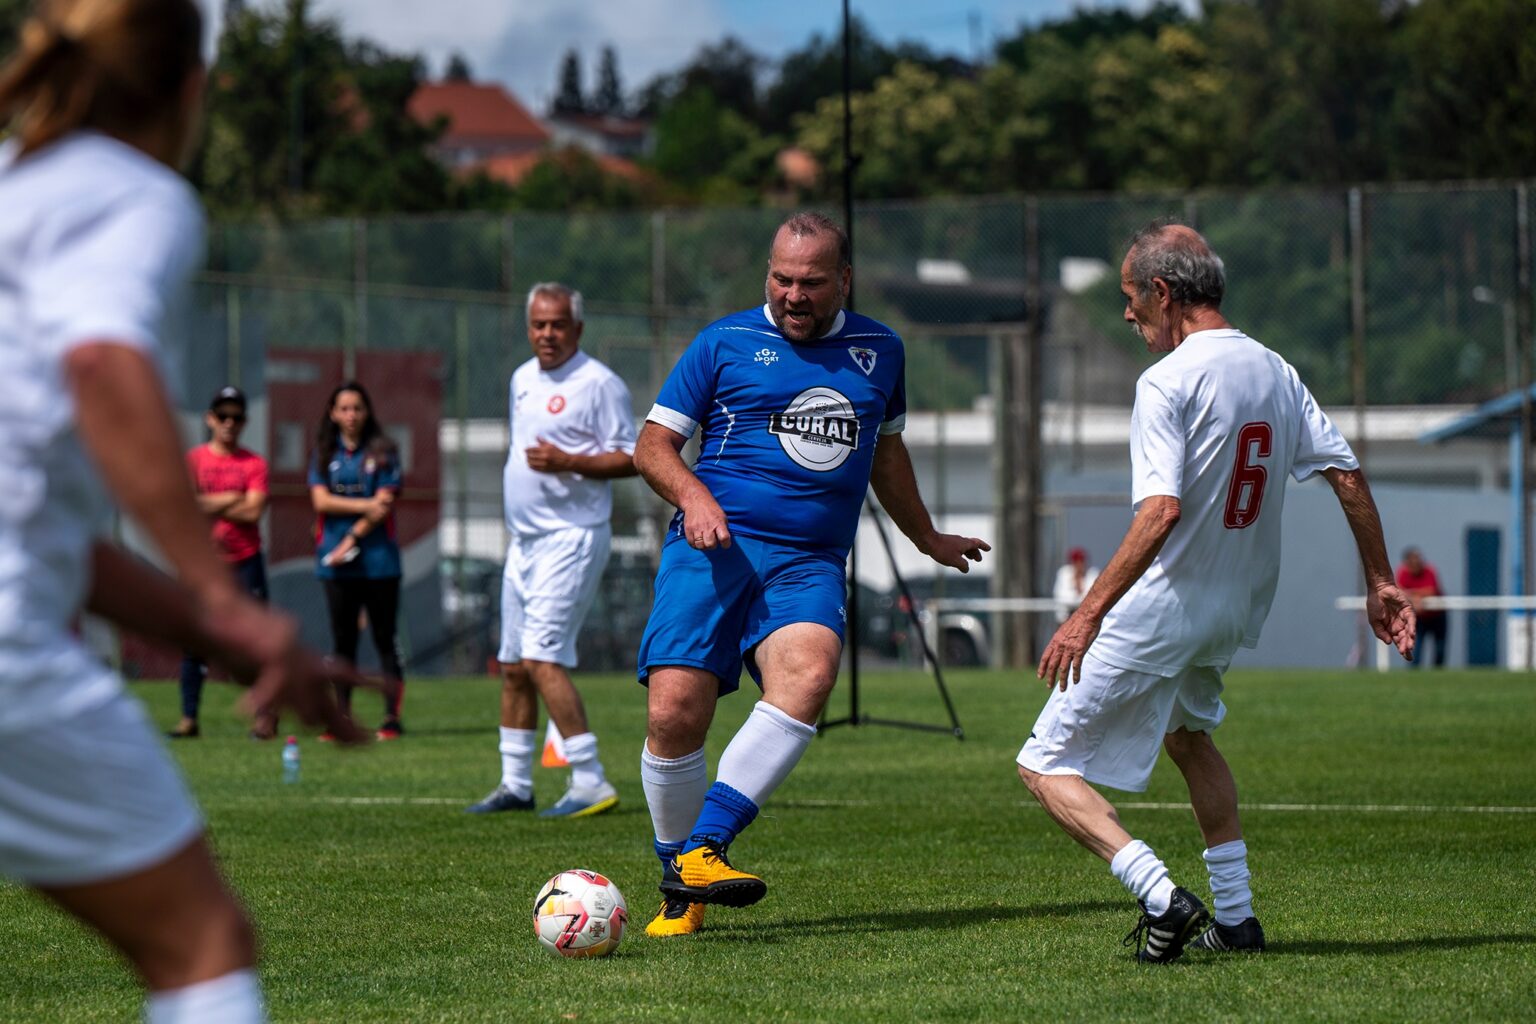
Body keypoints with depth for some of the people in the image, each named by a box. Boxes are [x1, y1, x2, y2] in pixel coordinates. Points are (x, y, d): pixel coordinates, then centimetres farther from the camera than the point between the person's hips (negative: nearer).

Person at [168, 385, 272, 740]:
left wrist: (210, 504, -6)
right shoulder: (193, 460, 6)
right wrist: (231, 501, -8)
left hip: (245, 562, -1)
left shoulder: (254, 464, 4)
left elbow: (253, 512, -8)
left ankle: (265, 716, 3)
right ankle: (189, 718, 4)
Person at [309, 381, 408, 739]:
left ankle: (392, 717, -2)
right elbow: (321, 500, -2)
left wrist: (352, 540, -10)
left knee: (384, 640, -2)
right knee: (342, 642, 5)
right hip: (336, 562, 3)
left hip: (377, 558, -3)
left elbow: (384, 504, -5)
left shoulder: (383, 451, 3)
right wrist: (366, 505, -11)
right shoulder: (324, 454, 10)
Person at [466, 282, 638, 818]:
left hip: (571, 539, -8)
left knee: (542, 658, -17)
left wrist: (567, 463, -23)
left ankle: (591, 783, -15)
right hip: (523, 541, 9)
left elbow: (632, 458, -12)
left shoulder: (599, 383, -9)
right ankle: (515, 784, 17)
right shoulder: (522, 379, 16)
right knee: (513, 664, 9)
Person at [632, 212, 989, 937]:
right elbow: (652, 444, 10)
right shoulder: (724, 344, 8)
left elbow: (885, 450, 35)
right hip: (714, 548, -2)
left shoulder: (879, 351, 18)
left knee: (809, 670, -30)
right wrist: (693, 495, -10)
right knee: (675, 712, -17)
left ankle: (704, 847, -31)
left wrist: (926, 539, 45)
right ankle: (678, 884, 3)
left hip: (809, 562, 2)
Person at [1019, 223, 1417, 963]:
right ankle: (1235, 916, 28)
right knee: (1185, 730, 34)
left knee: (1046, 766, 0)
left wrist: (1088, 615, -28)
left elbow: (1162, 511, -28)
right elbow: (1348, 476, 8)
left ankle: (1160, 895, -16)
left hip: (1162, 612, -8)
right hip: (1240, 610, 8)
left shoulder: (1168, 382, -18)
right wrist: (1380, 583, 17)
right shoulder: (1275, 371, 5)